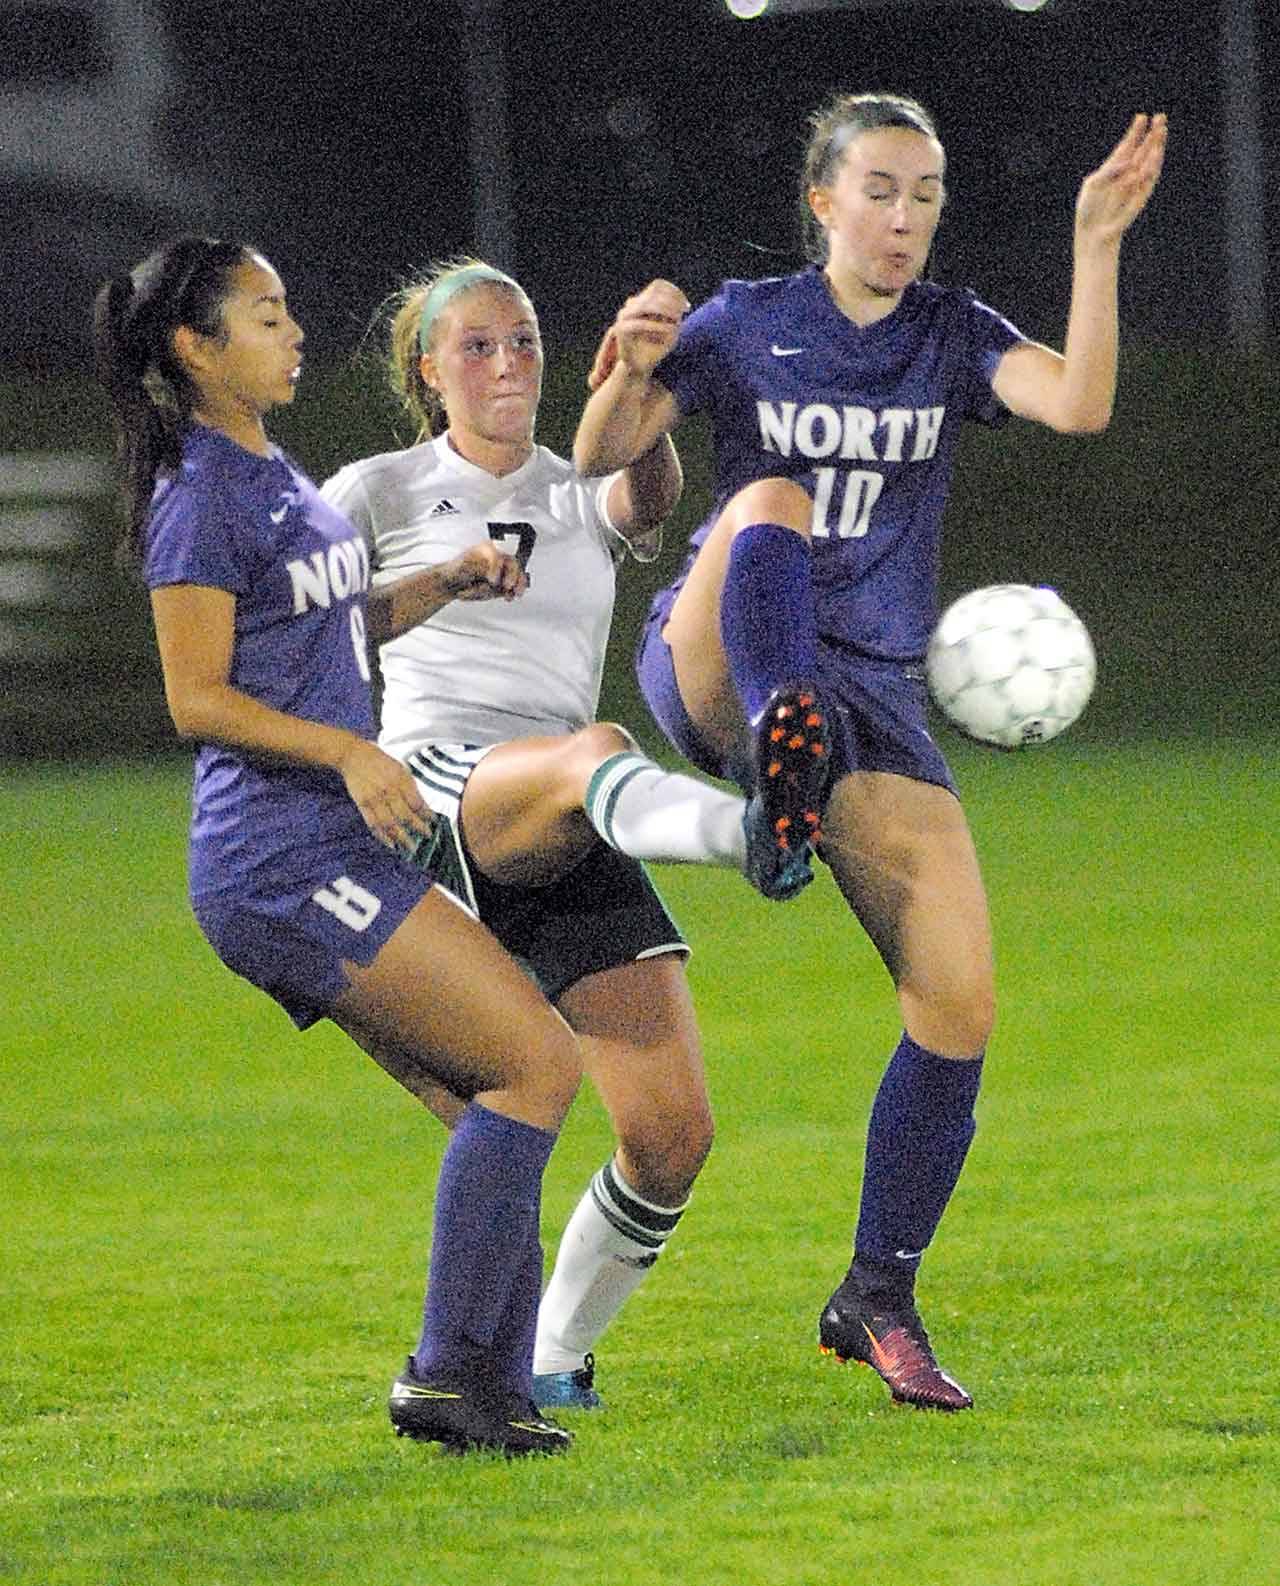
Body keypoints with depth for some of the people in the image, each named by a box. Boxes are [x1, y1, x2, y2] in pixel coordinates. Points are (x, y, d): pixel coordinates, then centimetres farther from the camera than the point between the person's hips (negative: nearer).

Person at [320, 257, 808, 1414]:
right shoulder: (381, 494, 15)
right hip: (435, 788, -4)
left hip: (573, 843, 4)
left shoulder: (582, 496, 21)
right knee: (596, 753, -41)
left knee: (673, 1134, -9)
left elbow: (649, 496, -5)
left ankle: (555, 1357, 11)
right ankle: (749, 835, -75)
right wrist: (446, 581, -16)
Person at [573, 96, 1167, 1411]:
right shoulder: (744, 323, 4)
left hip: (870, 693, 2)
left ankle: (877, 1301, 6)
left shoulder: (950, 337, 8)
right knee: (774, 503, -34)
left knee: (961, 1007, -8)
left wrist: (1097, 244, -19)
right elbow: (598, 462, 1)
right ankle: (782, 774, -56)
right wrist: (629, 373, -19)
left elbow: (1080, 405, -11)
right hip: (715, 667, -2)